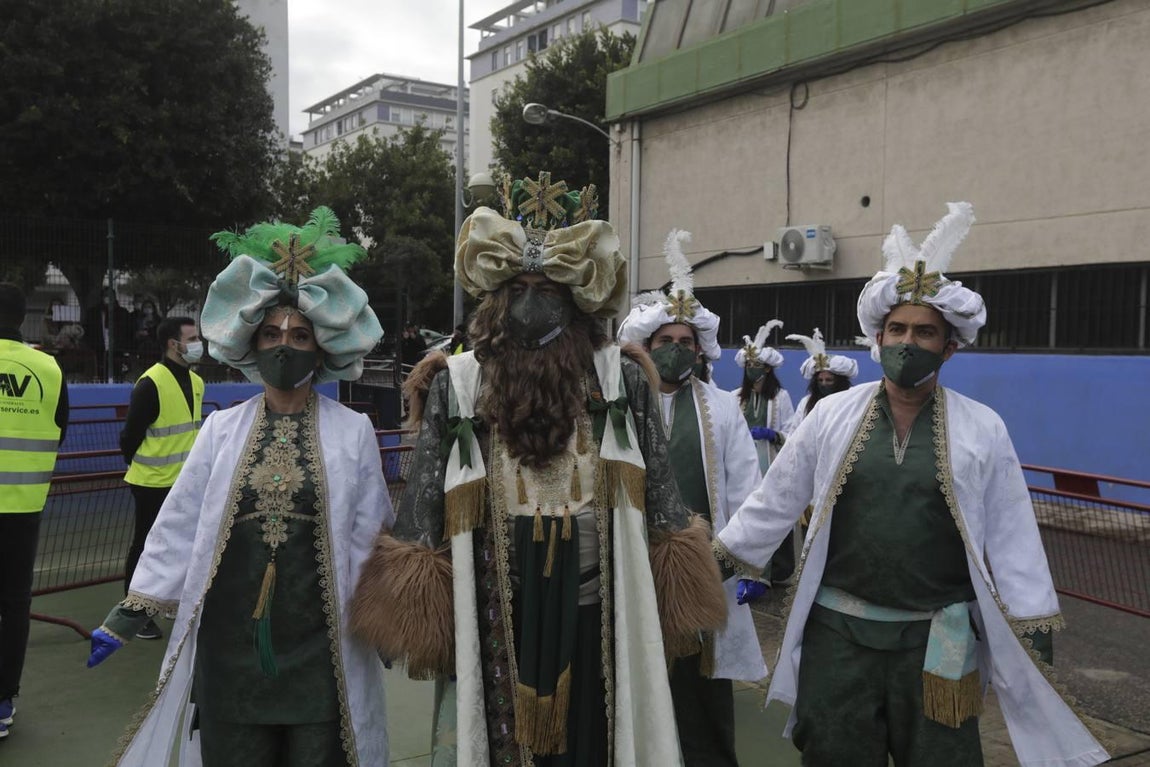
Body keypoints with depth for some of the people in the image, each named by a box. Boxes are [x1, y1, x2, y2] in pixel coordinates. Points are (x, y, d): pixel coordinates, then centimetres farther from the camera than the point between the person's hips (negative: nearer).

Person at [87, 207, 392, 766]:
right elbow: (179, 526, 4)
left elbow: (370, 536, 3)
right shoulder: (222, 429, 4)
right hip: (231, 636, 2)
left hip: (318, 641, -1)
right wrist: (128, 614, 3)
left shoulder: (353, 432, 0)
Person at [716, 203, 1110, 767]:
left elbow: (1012, 541, 1)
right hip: (838, 634, 1)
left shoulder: (983, 430, -2)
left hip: (938, 643, 0)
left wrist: (1035, 637, 0)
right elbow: (774, 502, 5)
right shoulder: (831, 414, 0)